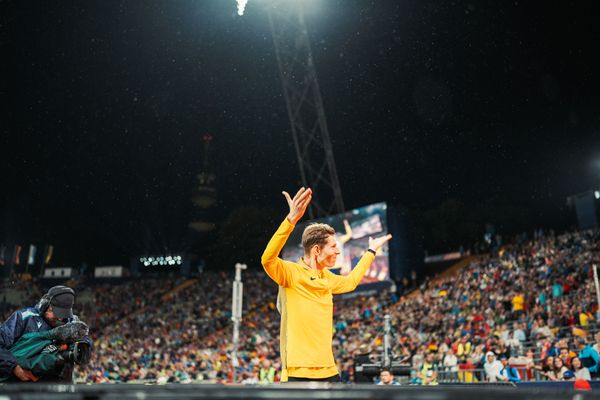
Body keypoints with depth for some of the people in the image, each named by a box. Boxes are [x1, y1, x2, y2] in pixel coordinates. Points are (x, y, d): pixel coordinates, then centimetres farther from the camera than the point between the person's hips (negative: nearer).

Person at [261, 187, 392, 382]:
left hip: (328, 371, 8)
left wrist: (371, 251, 41)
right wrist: (291, 219, -43)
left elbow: (350, 282, 34)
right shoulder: (291, 273, -11)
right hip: (298, 372, -7)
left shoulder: (327, 278, 12)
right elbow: (267, 260, -32)